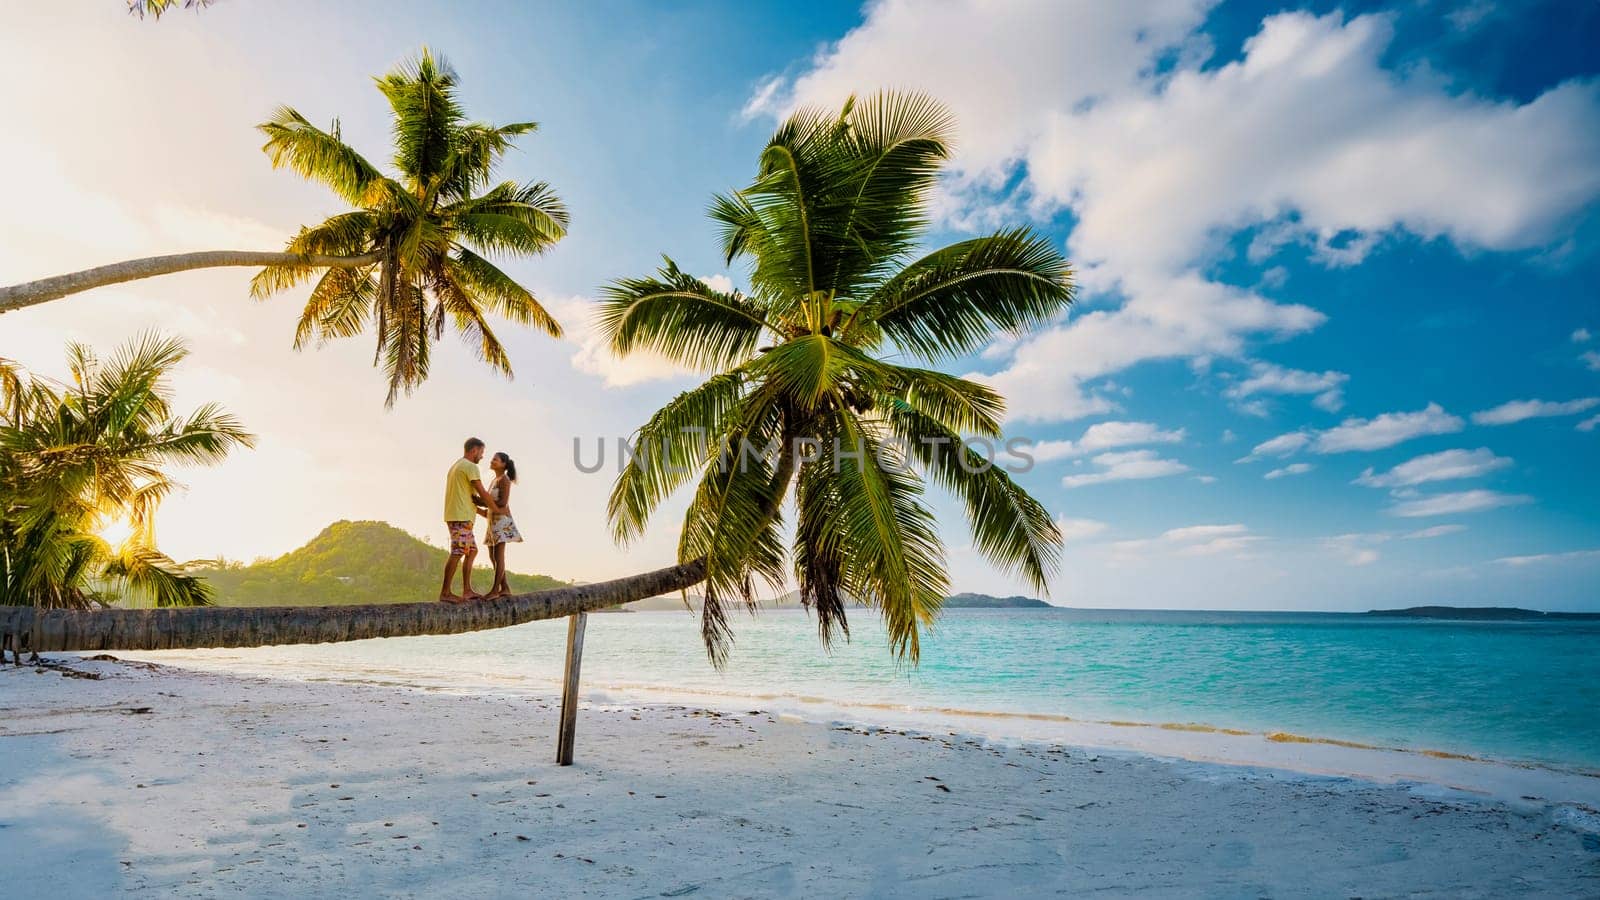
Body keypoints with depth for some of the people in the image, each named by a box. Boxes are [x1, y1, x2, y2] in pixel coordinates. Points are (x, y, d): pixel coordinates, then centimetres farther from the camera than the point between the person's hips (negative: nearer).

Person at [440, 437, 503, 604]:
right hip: (461, 517, -10)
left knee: (472, 551, 12)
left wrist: (487, 505, 14)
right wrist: (498, 510, 0)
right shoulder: (470, 467, -9)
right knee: (457, 553, -10)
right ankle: (445, 592, -10)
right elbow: (482, 493, -11)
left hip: (455, 516, 10)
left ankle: (467, 591, 11)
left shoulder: (455, 466, 23)